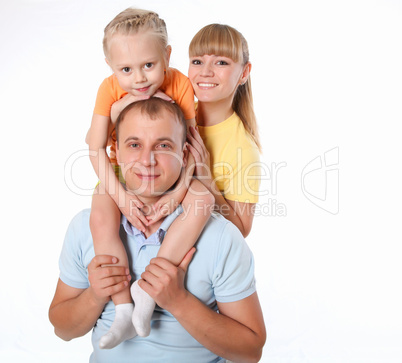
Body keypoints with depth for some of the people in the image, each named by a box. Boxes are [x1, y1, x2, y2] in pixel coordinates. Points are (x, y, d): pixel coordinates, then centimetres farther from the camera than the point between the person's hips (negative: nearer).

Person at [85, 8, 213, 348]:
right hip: (121, 173, 0)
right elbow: (96, 148, -15)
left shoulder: (180, 84, -15)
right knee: (101, 219, -29)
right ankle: (124, 309, -18)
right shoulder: (110, 88, -13)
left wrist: (179, 190, -29)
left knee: (204, 200, -29)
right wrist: (120, 195, -27)